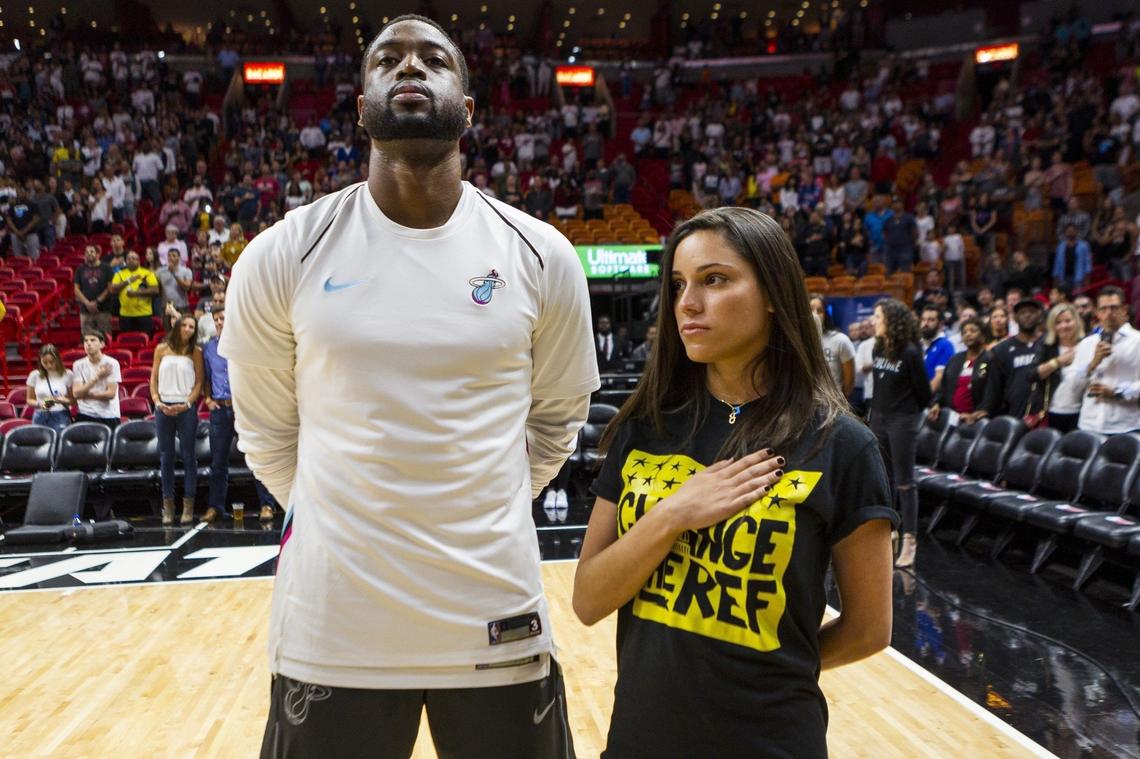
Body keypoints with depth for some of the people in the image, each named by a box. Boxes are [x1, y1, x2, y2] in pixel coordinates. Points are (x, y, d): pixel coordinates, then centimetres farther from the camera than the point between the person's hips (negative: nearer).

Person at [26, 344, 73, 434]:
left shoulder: (67, 375, 1)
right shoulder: (35, 375, 5)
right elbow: (29, 400, 12)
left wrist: (65, 400, -16)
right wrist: (39, 404, -8)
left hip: (61, 417, -2)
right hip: (40, 418, 2)